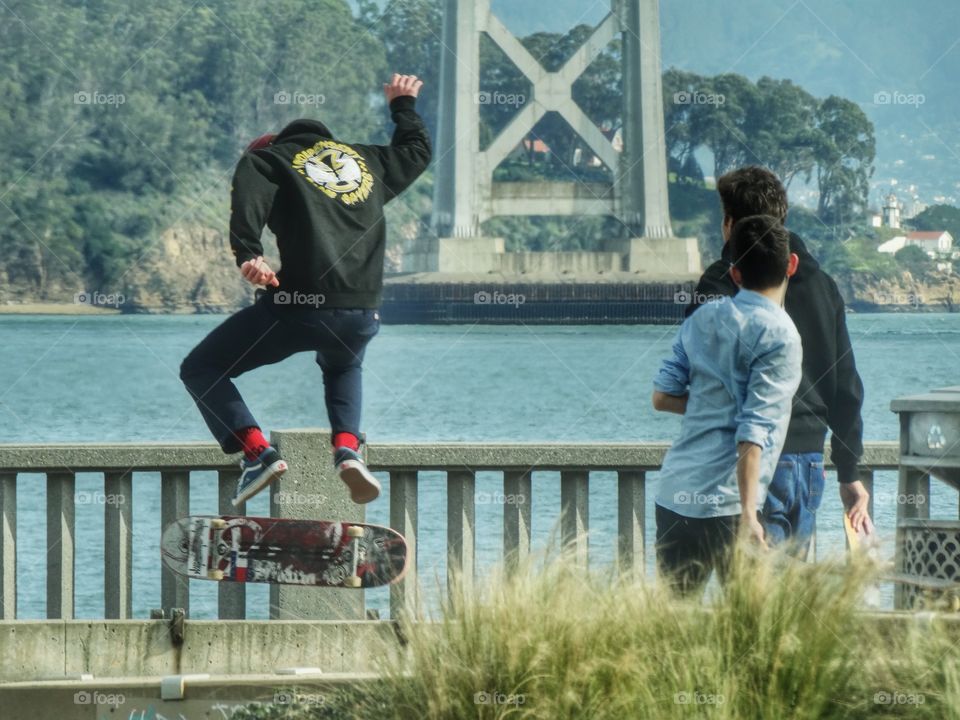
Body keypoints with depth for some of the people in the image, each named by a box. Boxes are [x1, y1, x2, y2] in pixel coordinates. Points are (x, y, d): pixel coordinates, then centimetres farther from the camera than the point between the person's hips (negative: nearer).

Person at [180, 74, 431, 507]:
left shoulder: (264, 161, 13)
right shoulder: (367, 160, 25)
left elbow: (249, 199, -10)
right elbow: (416, 151, 44)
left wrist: (247, 255, -25)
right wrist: (404, 105, 61)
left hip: (298, 306, -5)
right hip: (362, 316, 5)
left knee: (200, 369, 14)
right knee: (344, 365, 40)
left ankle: (257, 452, -6)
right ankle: (348, 449, 12)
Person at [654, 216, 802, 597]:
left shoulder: (702, 318, 11)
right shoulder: (779, 336, -9)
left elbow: (662, 396, 15)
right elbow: (753, 433, -16)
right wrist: (747, 514, -19)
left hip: (673, 494, 6)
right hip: (724, 503, -6)